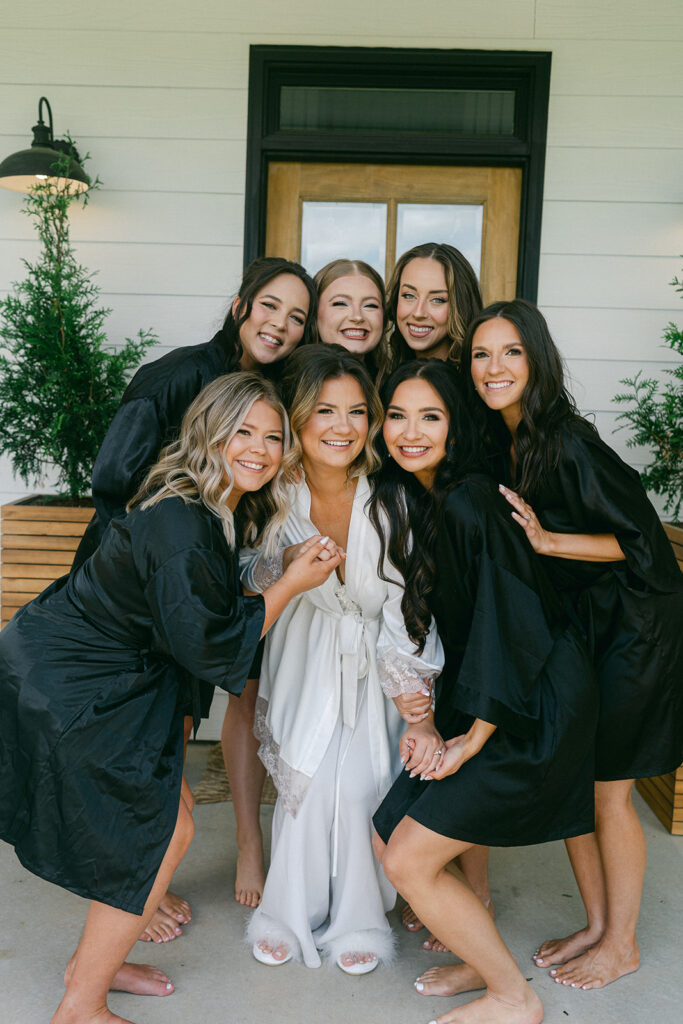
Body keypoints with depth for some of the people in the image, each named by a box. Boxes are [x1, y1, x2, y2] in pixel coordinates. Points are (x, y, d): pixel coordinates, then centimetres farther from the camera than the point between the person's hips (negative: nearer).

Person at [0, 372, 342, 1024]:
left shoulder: (220, 512, 3)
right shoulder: (179, 524, -27)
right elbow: (211, 646, -22)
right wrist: (292, 584, -17)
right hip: (64, 692, -9)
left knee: (159, 822, 16)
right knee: (161, 833, 1)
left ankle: (94, 960, 37)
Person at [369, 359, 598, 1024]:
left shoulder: (469, 503, -22)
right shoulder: (401, 498, 5)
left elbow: (512, 629, -22)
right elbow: (420, 620, 9)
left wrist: (470, 740, -12)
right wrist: (425, 719, 2)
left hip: (533, 711, -8)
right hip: (470, 700, 8)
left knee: (408, 860, -4)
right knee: (389, 839, 9)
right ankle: (483, 960, 31)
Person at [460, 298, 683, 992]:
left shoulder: (568, 442, -24)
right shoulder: (501, 440, 0)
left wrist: (546, 540, -27)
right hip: (570, 625, 7)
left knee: (607, 791, 4)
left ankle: (621, 943, 27)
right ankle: (595, 924, 33)